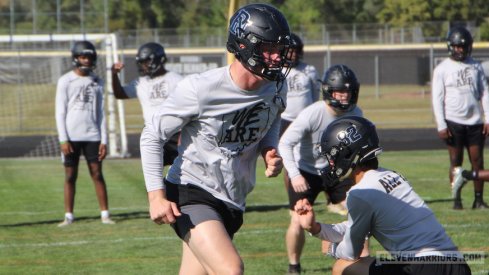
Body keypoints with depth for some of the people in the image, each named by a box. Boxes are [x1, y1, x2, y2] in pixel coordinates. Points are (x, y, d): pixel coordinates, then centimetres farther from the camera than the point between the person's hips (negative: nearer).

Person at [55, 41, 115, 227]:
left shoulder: (97, 82, 10)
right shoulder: (65, 81, 0)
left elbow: (100, 113, 11)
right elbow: (60, 112, -2)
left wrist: (103, 140, 4)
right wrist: (63, 139, -9)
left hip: (92, 136, 2)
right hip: (71, 136, -2)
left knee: (97, 174, 0)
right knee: (70, 176, 1)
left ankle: (105, 214, 2)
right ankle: (68, 216, 5)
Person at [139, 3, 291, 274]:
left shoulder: (276, 87, -3)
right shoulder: (201, 89, -20)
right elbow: (152, 135, -10)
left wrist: (269, 151, -2)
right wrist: (156, 195, -17)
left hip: (232, 202, 7)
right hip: (191, 194, -7)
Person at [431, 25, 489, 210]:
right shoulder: (442, 69, -1)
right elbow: (437, 98, -2)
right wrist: (441, 125, -9)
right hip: (453, 122, -3)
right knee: (456, 161, 0)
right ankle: (457, 200, 5)